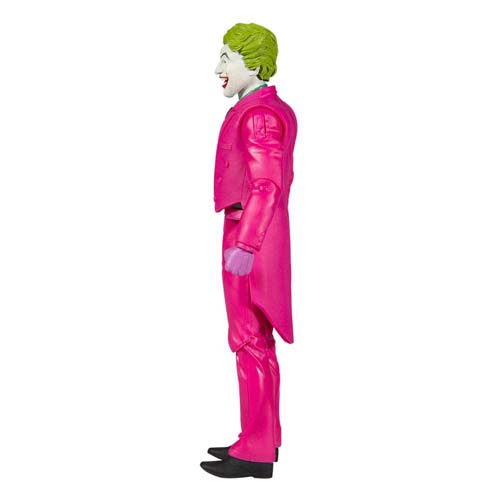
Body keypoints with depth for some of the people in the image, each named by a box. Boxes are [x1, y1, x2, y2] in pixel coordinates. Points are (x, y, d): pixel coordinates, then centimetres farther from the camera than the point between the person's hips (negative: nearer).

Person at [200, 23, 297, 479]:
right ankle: (263, 439, 18)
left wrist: (243, 246, -26)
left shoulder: (258, 113, -15)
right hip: (263, 237, 10)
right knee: (255, 340, 12)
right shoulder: (276, 112, 15)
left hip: (249, 240, -10)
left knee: (248, 342, -6)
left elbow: (266, 185, -22)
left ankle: (256, 453, 1)